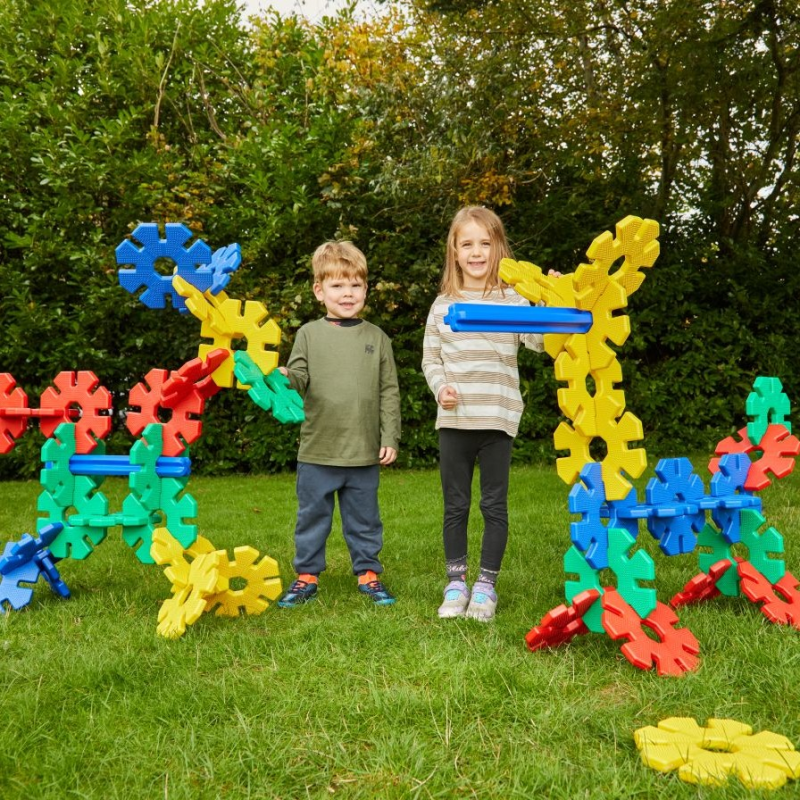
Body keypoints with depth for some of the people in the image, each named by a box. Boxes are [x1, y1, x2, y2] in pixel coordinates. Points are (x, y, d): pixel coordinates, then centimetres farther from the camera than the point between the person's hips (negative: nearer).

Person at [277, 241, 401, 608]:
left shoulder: (376, 338, 5)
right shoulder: (309, 334, 2)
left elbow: (389, 392, 5)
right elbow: (298, 378, -3)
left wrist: (390, 438, 0)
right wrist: (286, 377, -27)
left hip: (365, 453, 1)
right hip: (317, 452, 0)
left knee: (364, 518, 12)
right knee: (312, 516, 10)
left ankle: (368, 572, 27)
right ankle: (306, 575, 24)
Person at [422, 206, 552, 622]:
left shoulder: (512, 299, 2)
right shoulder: (443, 304, 8)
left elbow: (540, 340, -10)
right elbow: (430, 357, 12)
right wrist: (440, 387, -6)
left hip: (497, 417, -2)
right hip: (453, 419, 2)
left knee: (494, 504, 5)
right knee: (455, 505, 9)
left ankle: (486, 585, 17)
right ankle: (455, 583, 20)